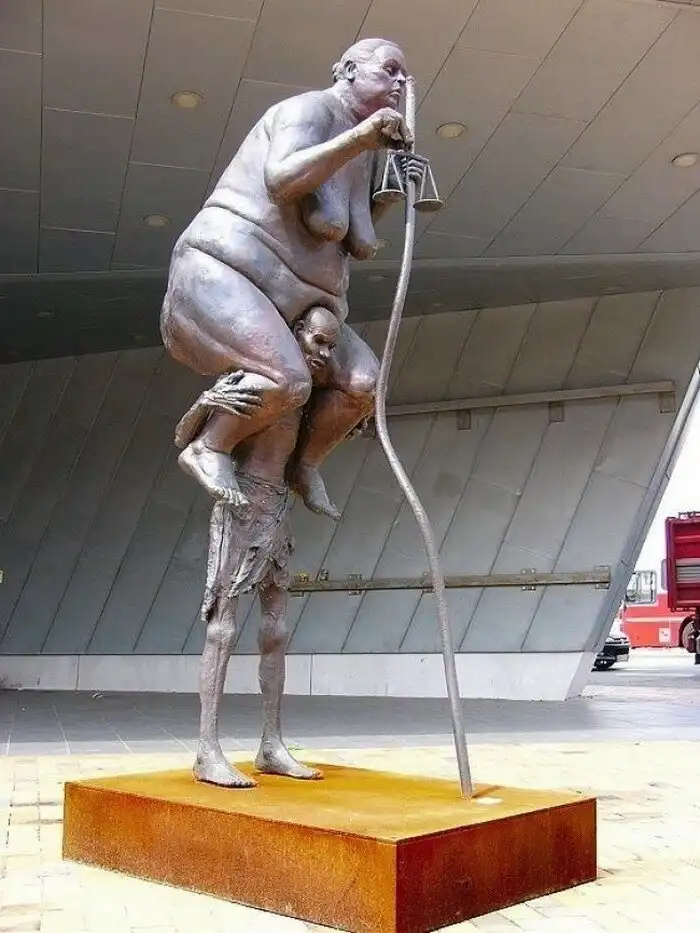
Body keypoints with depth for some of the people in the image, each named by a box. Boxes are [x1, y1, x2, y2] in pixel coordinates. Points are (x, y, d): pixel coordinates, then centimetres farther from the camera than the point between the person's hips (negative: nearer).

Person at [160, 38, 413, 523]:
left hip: (293, 298, 9)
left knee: (364, 381, -6)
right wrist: (360, 138, -31)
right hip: (225, 274, -9)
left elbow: (357, 238, 21)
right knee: (287, 381, -32)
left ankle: (305, 464, 12)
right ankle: (207, 447, -8)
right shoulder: (312, 109, -8)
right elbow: (282, 180, -27)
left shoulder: (365, 149, 17)